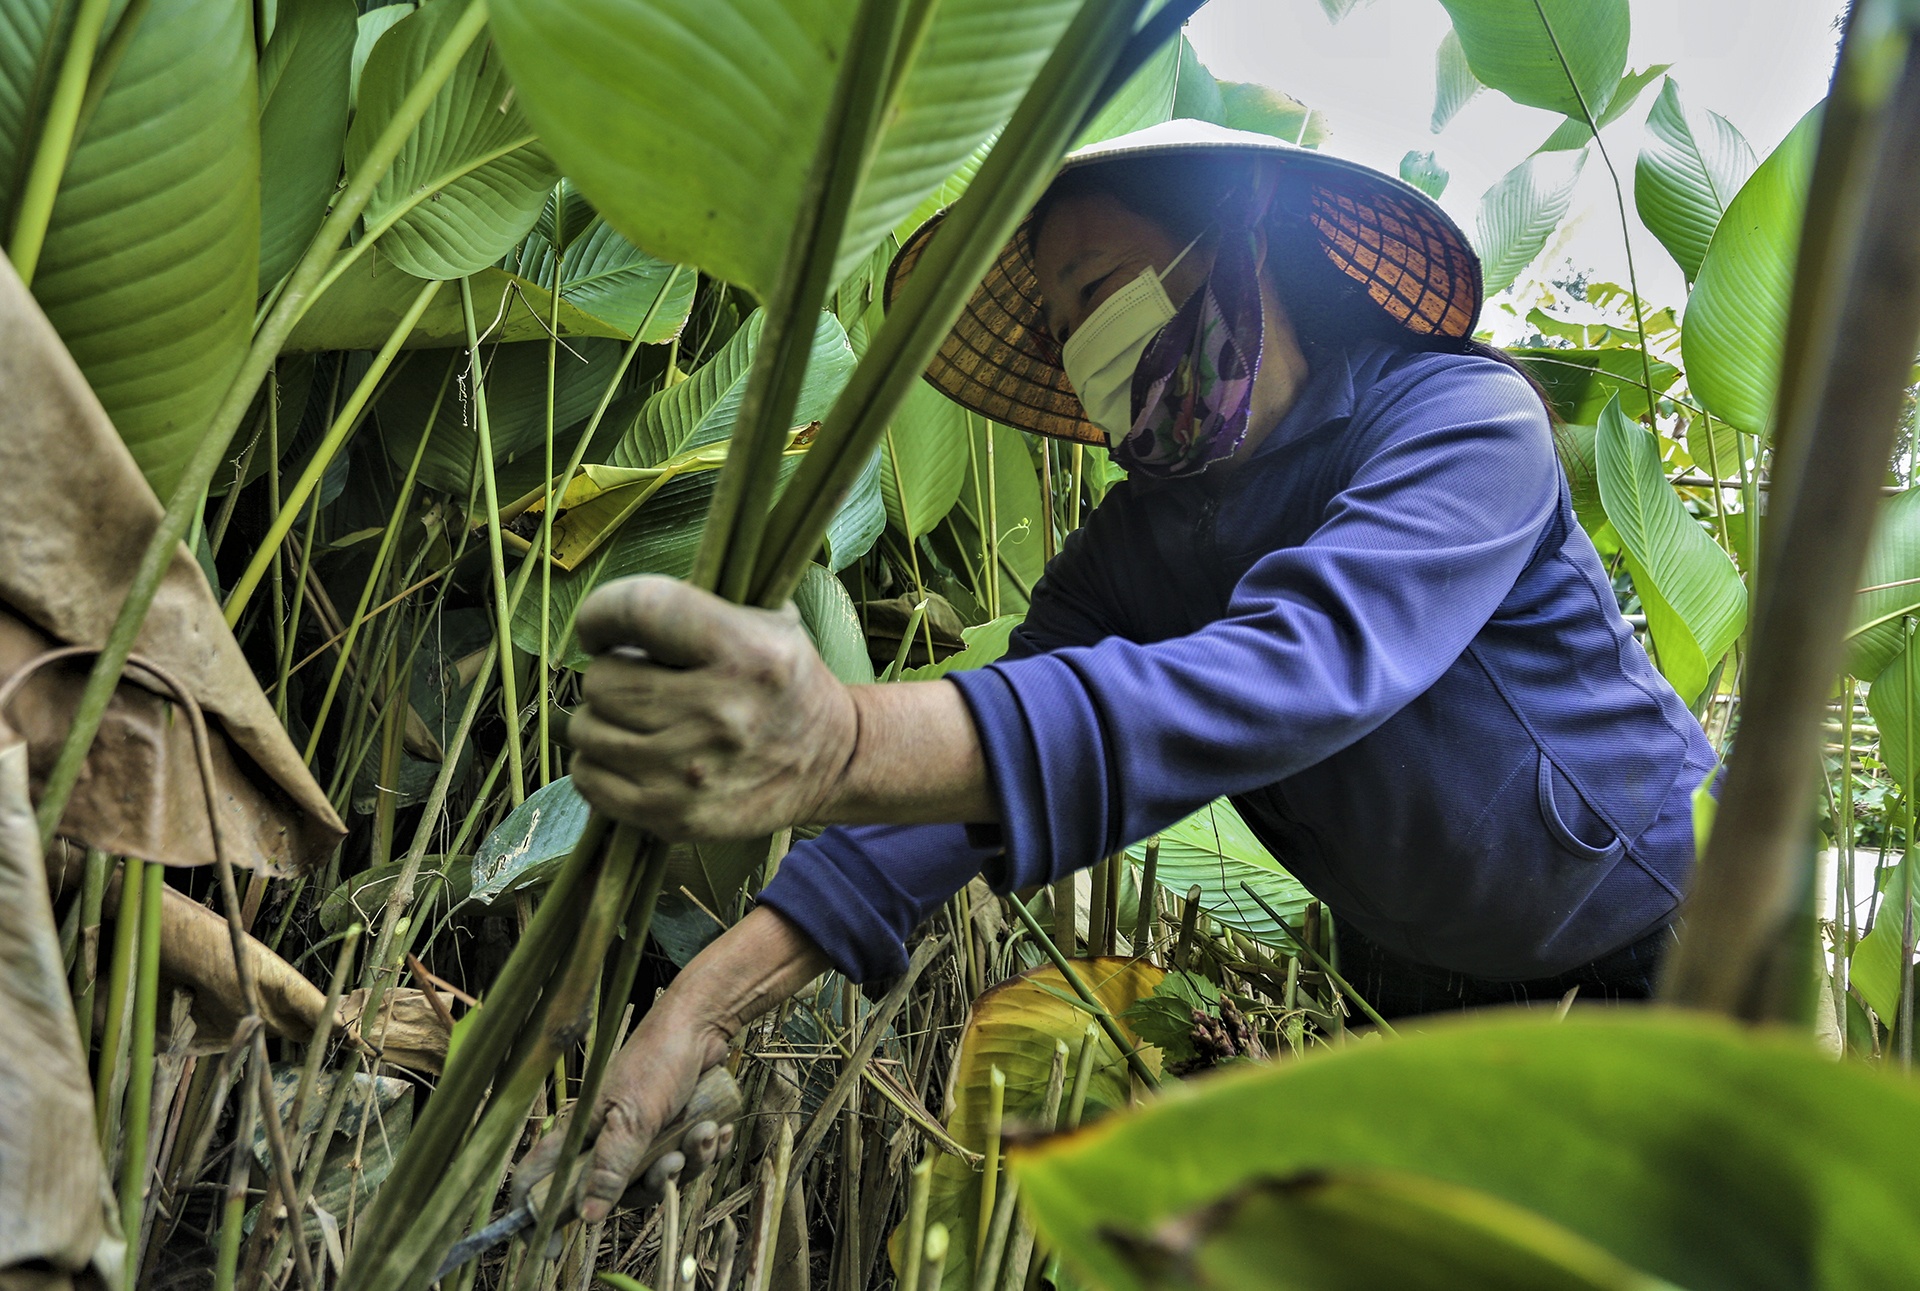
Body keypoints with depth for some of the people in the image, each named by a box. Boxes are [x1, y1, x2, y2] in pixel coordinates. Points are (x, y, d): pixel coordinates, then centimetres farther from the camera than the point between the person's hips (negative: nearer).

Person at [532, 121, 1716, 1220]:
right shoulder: (1138, 544, -5)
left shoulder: (1464, 417, -24)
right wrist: (716, 994, -34)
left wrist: (846, 746, -58)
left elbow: (1299, 671, -43)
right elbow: (1000, 741, -18)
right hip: (1408, 986, 5)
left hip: (1644, 953, -4)